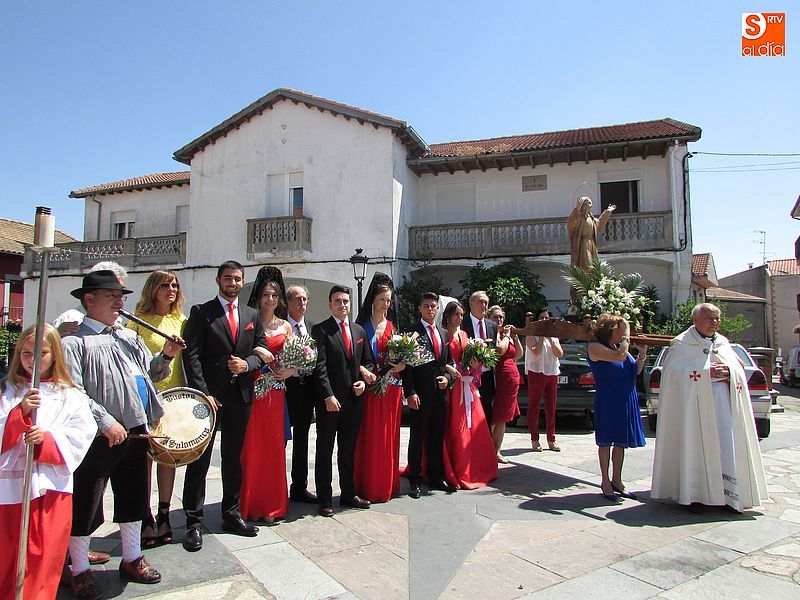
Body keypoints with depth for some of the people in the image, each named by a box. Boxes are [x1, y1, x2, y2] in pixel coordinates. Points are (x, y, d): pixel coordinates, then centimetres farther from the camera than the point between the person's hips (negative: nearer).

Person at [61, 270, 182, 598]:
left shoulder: (130, 337, 13)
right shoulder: (74, 343, -7)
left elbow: (151, 374, 15)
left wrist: (165, 356, -4)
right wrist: (106, 422, -21)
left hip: (136, 432, 6)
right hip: (97, 437, -6)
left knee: (133, 499, 18)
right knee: (85, 506, 8)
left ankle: (132, 559, 36)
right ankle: (79, 570, 30)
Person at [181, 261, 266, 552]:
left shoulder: (252, 315, 13)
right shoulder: (201, 312, 0)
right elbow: (192, 355, -7)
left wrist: (247, 363, -9)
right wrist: (202, 393, -15)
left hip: (241, 396, 4)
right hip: (208, 395, -4)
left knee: (233, 457, 14)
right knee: (199, 459, 3)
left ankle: (231, 513, 27)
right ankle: (194, 521, 14)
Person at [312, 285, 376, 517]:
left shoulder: (359, 331, 12)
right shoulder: (320, 330, -6)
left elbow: (367, 361, 18)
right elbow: (319, 366, -13)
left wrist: (364, 381, -1)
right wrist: (328, 396, -18)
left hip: (354, 399, 5)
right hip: (330, 400, -5)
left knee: (349, 450, 15)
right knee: (325, 451, 6)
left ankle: (348, 494, 28)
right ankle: (325, 499, 16)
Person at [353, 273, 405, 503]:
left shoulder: (392, 326, 12)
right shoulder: (363, 326, -1)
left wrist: (400, 365, -8)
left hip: (392, 387, 4)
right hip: (371, 386, -4)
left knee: (389, 435, 10)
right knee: (370, 437, 0)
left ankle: (387, 485, 22)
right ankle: (369, 487, 11)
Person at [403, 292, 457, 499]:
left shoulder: (444, 334, 16)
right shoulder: (412, 332, -4)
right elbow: (407, 365, -9)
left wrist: (447, 377, 0)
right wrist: (410, 392, -16)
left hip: (440, 393, 6)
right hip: (420, 394, -6)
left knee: (437, 437, 13)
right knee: (417, 438, 3)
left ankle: (436, 478, 25)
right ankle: (415, 480, 13)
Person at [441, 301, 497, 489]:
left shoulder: (464, 335, 16)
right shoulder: (443, 335, -5)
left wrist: (474, 364, -1)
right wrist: (466, 367, -16)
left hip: (467, 387, 7)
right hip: (452, 387, -7)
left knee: (473, 427, 8)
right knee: (455, 429, -4)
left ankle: (476, 469, 19)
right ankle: (458, 473, 5)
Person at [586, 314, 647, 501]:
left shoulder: (620, 346, 11)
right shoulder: (595, 347, -11)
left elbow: (636, 371, 18)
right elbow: (619, 356, -26)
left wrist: (642, 353, 5)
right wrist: (627, 334, -14)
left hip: (626, 401, 7)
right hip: (607, 401, -7)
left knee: (621, 441, 13)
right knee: (605, 441, 5)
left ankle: (617, 480, 27)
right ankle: (605, 482, 18)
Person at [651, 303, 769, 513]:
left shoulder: (722, 343, 17)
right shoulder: (682, 343, 0)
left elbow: (739, 369, 16)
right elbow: (672, 371, -11)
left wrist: (729, 372, -7)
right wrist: (706, 373, -16)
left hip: (723, 405, 5)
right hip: (694, 405, -5)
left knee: (725, 447, 3)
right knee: (695, 447, -5)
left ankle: (727, 495, 13)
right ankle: (694, 495, 3)